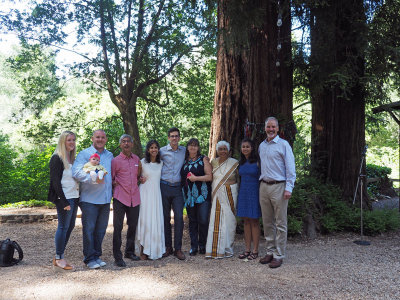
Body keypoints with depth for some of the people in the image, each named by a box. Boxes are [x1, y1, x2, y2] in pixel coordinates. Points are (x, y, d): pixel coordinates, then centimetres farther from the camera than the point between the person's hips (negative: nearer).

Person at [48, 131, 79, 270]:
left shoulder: (72, 158, 17)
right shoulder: (57, 158, -8)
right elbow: (55, 181, -14)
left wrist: (78, 197, 8)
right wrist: (64, 201, -18)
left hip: (73, 197, 8)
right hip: (64, 198, -8)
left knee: (70, 226, 10)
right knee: (63, 226, -3)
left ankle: (59, 257, 19)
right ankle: (59, 258, 8)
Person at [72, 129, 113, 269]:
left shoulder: (110, 155, 16)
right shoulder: (84, 154, -3)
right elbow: (76, 172, -18)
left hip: (105, 199, 6)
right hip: (89, 199, -5)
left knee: (101, 230, 12)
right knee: (89, 229, -1)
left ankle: (97, 256, 24)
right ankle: (90, 259, 10)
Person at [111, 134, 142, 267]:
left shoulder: (137, 159, 12)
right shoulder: (115, 161, 0)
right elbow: (111, 178, 6)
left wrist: (140, 170, 10)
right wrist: (114, 183, -8)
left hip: (134, 197, 4)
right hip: (120, 198, -4)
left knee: (133, 226, 12)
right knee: (118, 227, -1)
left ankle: (130, 251, 28)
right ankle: (117, 257, 6)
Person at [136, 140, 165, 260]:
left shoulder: (161, 163, 10)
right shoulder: (142, 162, -1)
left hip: (156, 194, 4)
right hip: (145, 193, -3)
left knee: (157, 221, 3)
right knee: (145, 221, -3)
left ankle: (155, 249, 12)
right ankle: (143, 250, 4)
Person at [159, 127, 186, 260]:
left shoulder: (184, 151, 10)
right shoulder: (162, 151, 2)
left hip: (177, 188, 1)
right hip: (164, 187, -1)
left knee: (179, 217, -6)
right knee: (165, 218, 4)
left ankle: (178, 249, 2)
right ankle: (168, 247, 16)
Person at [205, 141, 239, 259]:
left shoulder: (235, 163, 0)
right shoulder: (213, 162, 9)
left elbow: (239, 179, 4)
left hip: (229, 195, -2)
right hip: (216, 195, 3)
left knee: (228, 221, 0)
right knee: (215, 221, 2)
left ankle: (227, 249, 12)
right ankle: (214, 249, 10)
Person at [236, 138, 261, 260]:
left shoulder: (257, 161, -6)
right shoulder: (241, 163, 11)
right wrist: (239, 193, 13)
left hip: (254, 193, -5)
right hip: (243, 193, 5)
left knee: (254, 221, -1)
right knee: (246, 221, 8)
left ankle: (255, 250, 7)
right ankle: (247, 249, 15)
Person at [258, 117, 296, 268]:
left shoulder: (283, 144, -3)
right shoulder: (261, 146, 15)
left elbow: (290, 168, -7)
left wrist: (289, 188, -14)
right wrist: (261, 180, 14)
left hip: (278, 187, -6)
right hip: (264, 186, 6)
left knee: (280, 223, -1)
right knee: (267, 222, 11)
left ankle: (279, 255, 6)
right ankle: (270, 251, 21)